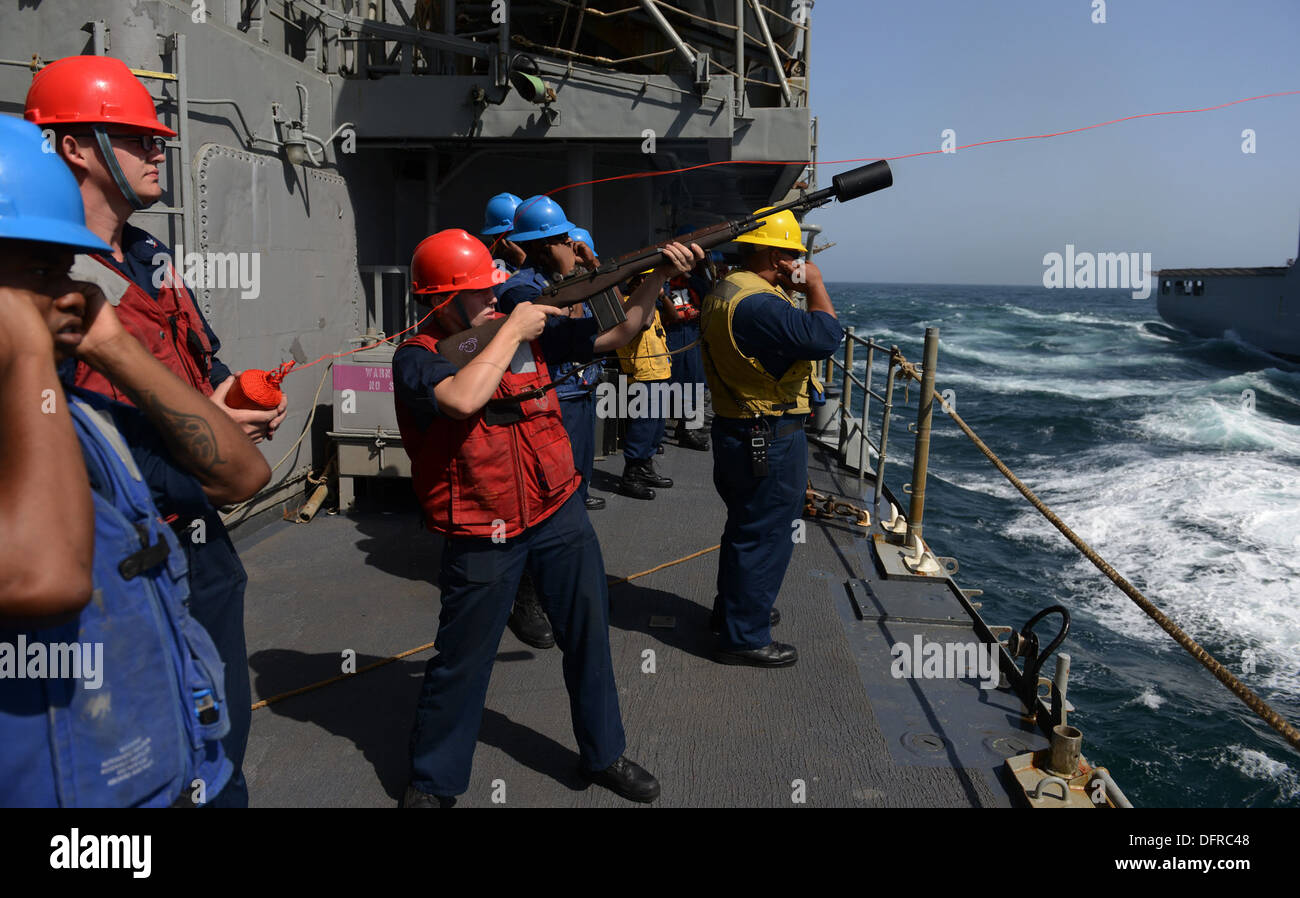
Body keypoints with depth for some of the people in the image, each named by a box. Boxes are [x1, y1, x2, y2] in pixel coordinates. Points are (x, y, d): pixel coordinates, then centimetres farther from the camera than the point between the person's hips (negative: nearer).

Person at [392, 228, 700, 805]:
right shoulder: (416, 357, -12)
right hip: (482, 537, -4)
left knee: (589, 638, 15)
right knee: (461, 663, 8)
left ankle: (603, 755, 36)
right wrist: (511, 331, -20)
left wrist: (659, 277, -5)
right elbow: (463, 398, -33)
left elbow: (616, 334, 6)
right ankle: (432, 784, 30)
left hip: (559, 515, 5)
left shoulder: (529, 326, 2)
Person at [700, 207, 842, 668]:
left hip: (736, 432, 11)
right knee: (765, 536, 1)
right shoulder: (755, 303, -26)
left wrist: (794, 291, 6)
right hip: (770, 439, -11)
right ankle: (744, 638, 12)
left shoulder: (726, 291, 10)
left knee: (745, 526, 24)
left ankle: (734, 609, 41)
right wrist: (815, 285, -17)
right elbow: (824, 336, -29)